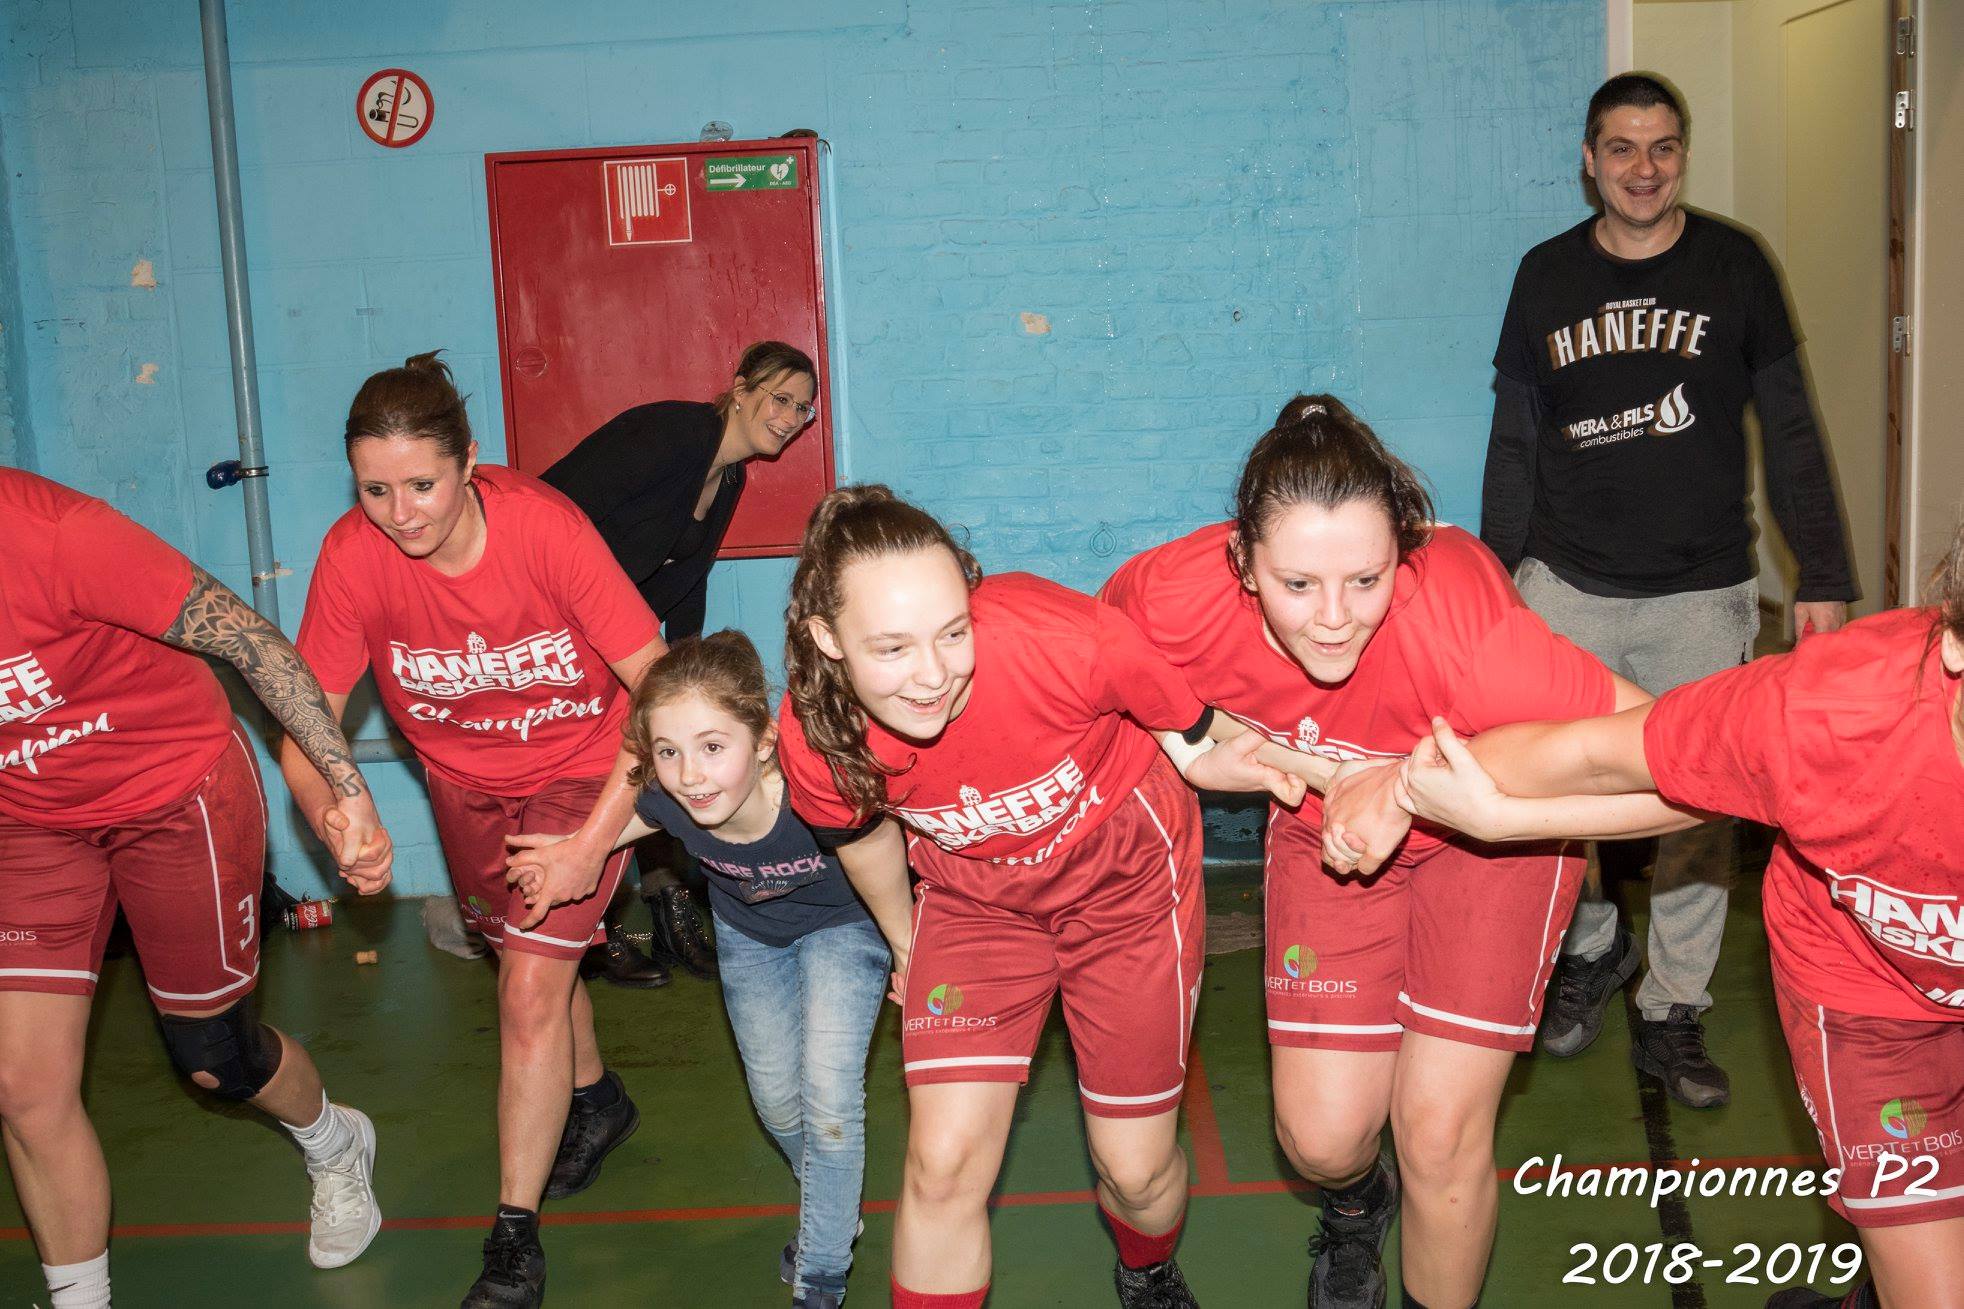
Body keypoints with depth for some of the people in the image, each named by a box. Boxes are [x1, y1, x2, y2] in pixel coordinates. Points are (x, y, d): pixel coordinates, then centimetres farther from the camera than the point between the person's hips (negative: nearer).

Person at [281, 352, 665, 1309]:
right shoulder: (352, 556, -24)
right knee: (532, 959, 22)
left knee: (532, 986, -12)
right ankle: (595, 1099, 52)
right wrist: (335, 820, -37)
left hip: (584, 766, -4)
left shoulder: (543, 525, -31)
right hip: (466, 781, 4)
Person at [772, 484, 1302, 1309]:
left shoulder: (1058, 641, -38)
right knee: (943, 1163, -9)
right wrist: (905, 943, 14)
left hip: (1127, 875, -1)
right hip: (974, 895, 2)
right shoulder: (813, 741, -25)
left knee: (1135, 1170, 8)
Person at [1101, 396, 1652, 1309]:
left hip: (1492, 831, -2)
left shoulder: (1456, 621, -40)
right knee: (1320, 1133, 3)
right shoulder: (1172, 598, -29)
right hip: (1325, 823, 3)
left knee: (1440, 1129, -7)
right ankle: (1356, 1208, 42)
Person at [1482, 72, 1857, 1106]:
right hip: (1567, 589, 1)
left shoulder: (1734, 265, 2)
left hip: (1703, 593, -1)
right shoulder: (1546, 275, 5)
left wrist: (1824, 576, 0)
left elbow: (1789, 432, 5)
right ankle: (1591, 945, 29)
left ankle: (1672, 1014, 18)